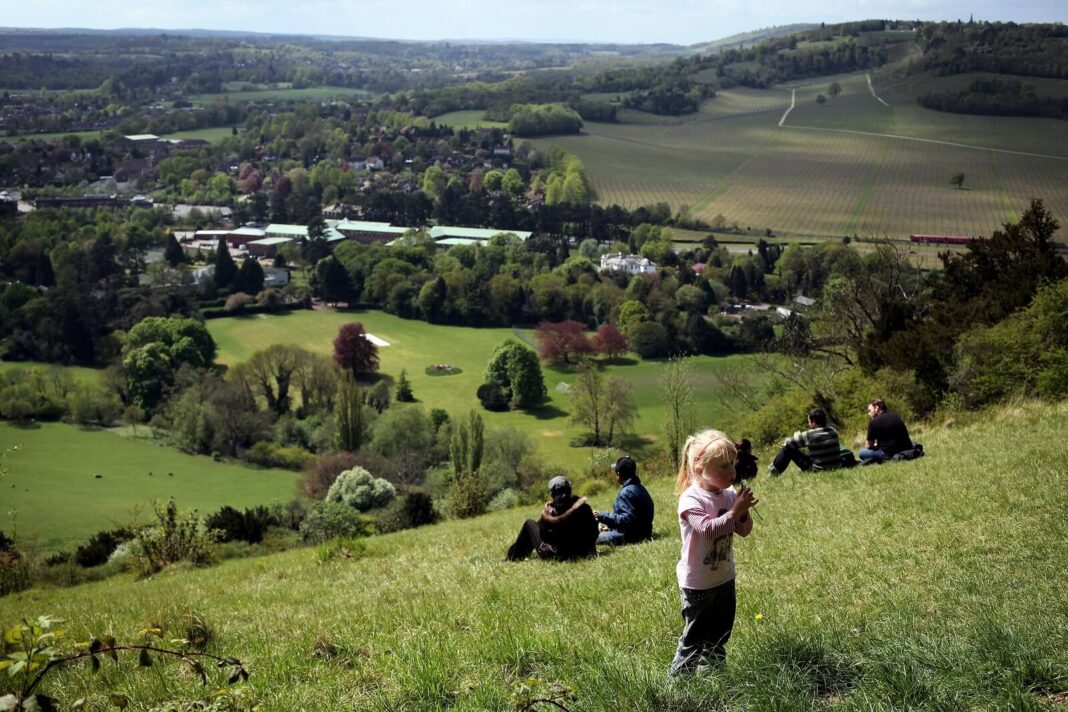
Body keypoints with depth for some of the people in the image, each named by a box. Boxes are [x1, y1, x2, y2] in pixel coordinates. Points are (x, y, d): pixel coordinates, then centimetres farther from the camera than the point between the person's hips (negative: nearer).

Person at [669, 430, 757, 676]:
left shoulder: (728, 495, 0)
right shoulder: (691, 500, -21)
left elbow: (744, 531, 5)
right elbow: (708, 529, -34)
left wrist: (743, 513, -14)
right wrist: (735, 511, -32)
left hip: (724, 578, 7)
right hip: (698, 583, -7)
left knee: (720, 633, 19)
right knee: (695, 636, 1)